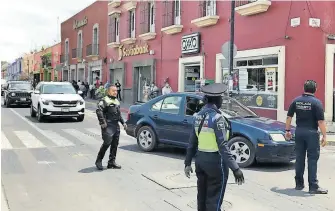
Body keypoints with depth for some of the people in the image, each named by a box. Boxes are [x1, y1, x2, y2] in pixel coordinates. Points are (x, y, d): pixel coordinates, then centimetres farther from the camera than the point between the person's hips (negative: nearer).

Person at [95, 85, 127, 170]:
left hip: (116, 126, 8)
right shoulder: (104, 100, -6)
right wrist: (102, 122, -23)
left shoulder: (117, 101, 21)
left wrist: (123, 122, 22)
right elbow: (98, 111, -19)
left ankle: (111, 162, 15)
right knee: (107, 143, -12)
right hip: (108, 126, -8)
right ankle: (98, 161, 3)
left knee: (115, 145, 8)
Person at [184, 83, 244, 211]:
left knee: (202, 197, 19)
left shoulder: (198, 116, 4)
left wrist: (188, 163, 15)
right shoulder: (217, 118, -17)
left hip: (200, 159, 7)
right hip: (215, 161, -7)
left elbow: (192, 142, 9)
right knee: (214, 200, 1)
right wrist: (235, 168, -25)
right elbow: (222, 146, -23)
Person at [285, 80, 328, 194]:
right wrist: (324, 136, -9)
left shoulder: (296, 101, 4)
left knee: (299, 158, 12)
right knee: (312, 159, -1)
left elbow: (289, 117, 8)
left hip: (299, 132, 5)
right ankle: (313, 186, -1)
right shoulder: (316, 102, -9)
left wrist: (287, 130, 17)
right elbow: (321, 121, -14)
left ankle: (299, 183, 19)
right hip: (312, 133, -4)